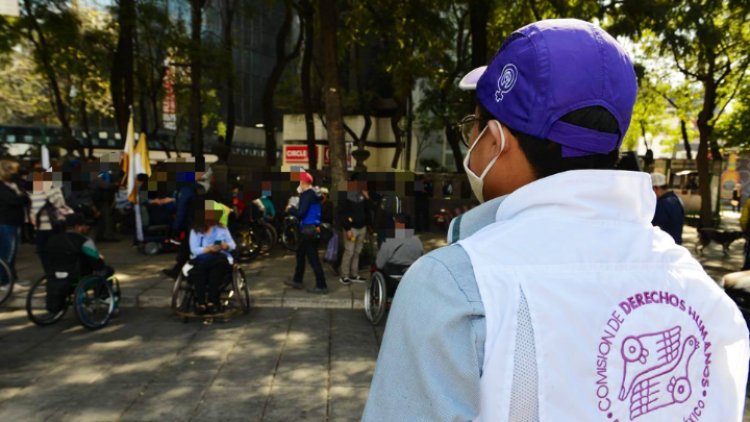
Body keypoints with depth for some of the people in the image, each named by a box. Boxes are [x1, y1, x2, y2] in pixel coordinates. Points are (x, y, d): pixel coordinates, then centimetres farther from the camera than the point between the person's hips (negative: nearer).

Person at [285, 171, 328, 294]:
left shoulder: (307, 195, -16)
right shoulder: (314, 194, 13)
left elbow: (300, 213, -21)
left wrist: (290, 209, -4)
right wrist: (294, 208, 10)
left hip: (309, 230, -10)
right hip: (313, 229, 10)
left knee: (313, 258, -6)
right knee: (300, 253, 20)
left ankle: (321, 286, -4)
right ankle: (297, 281, 31)